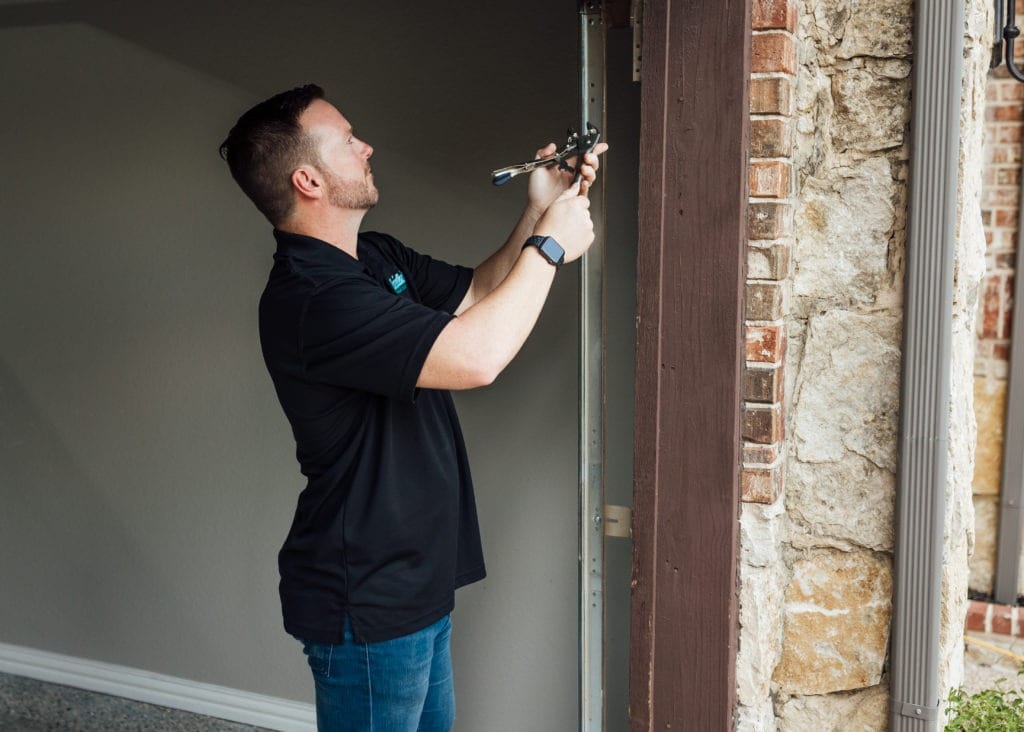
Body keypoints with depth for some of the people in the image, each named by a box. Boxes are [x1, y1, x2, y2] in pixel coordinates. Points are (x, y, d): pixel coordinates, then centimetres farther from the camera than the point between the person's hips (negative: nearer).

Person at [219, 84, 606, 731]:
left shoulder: (379, 258, 6)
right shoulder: (310, 301, -28)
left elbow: (477, 294, 16)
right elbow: (477, 356, -34)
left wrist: (540, 212, 0)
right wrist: (549, 245, -20)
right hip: (366, 607, -10)